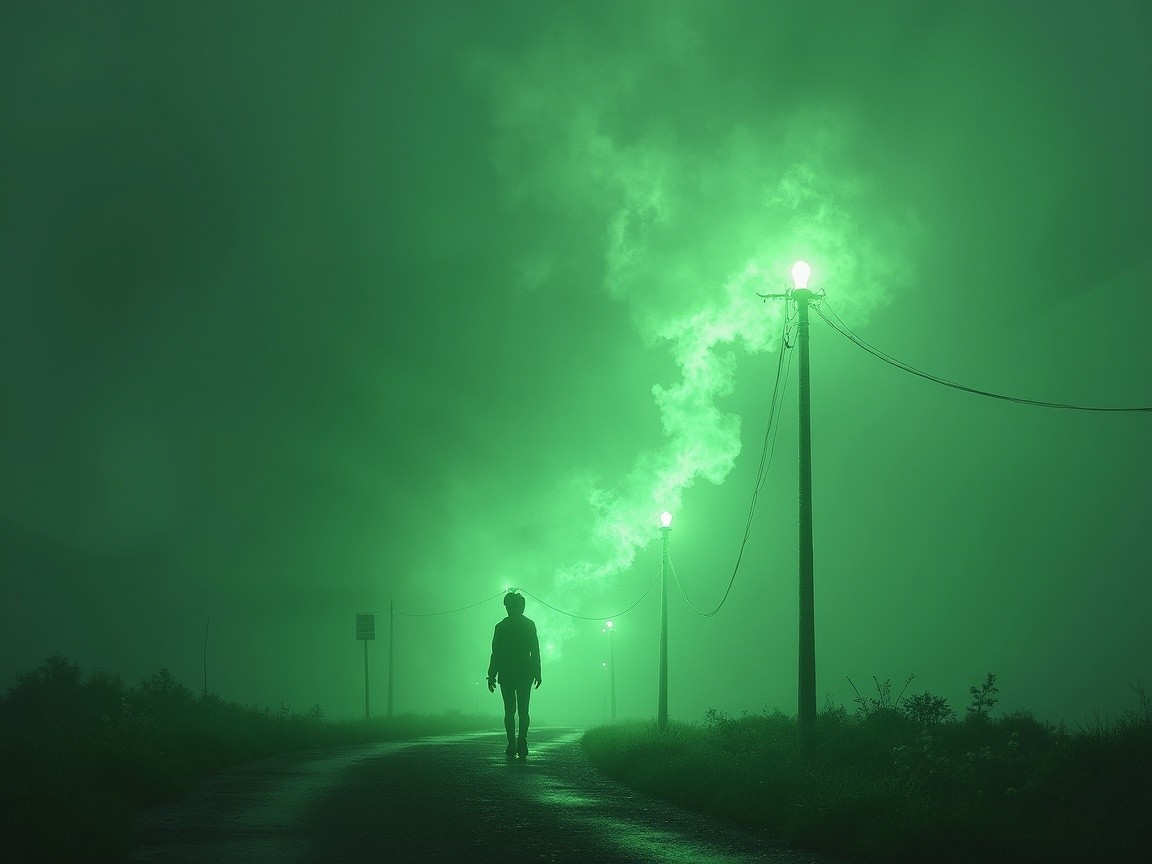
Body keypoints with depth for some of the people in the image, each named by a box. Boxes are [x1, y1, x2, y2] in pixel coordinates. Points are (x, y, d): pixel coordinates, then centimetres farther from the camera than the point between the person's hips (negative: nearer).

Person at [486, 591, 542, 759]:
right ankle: (522, 745, -9)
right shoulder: (529, 625, 1)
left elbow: (496, 653, 0)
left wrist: (491, 676, 4)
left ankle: (512, 746, -4)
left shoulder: (501, 627, -1)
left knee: (509, 711, 3)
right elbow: (535, 651, 0)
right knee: (523, 711, 3)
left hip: (506, 674, -1)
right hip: (525, 674, 1)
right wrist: (537, 673, 4)